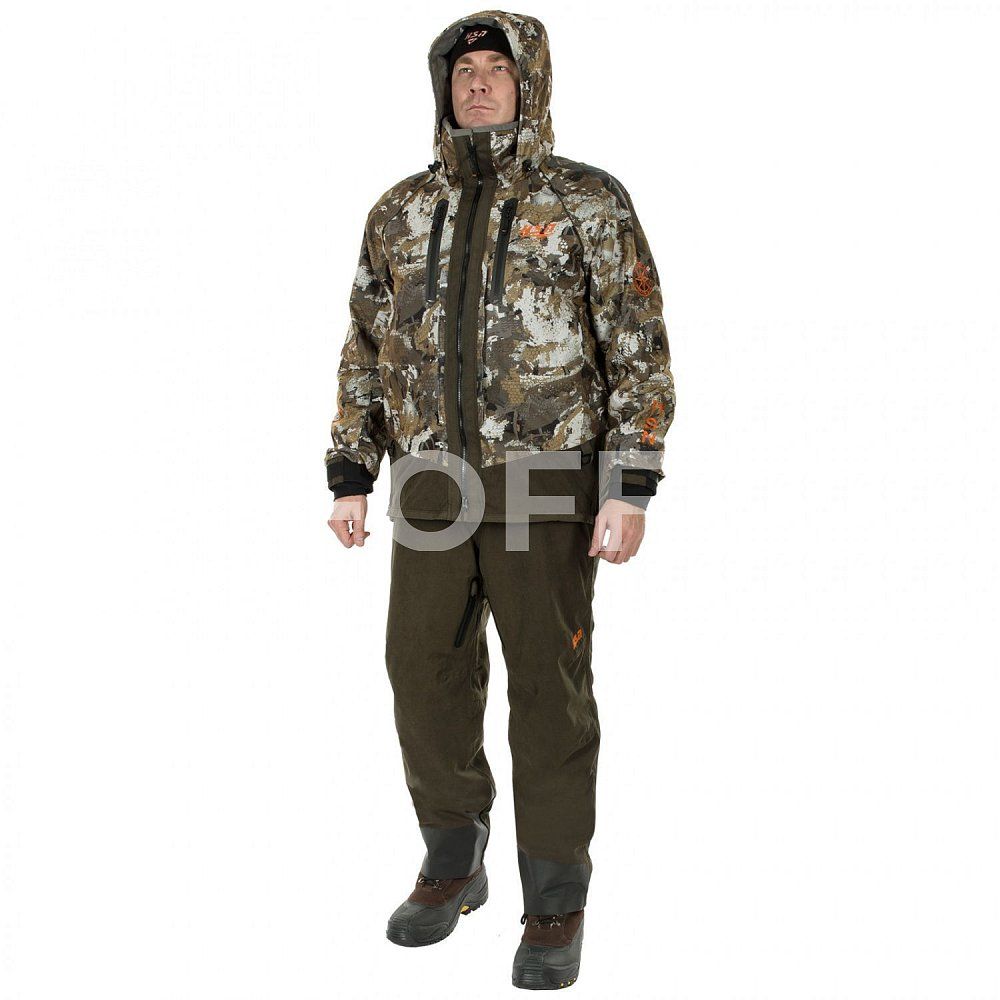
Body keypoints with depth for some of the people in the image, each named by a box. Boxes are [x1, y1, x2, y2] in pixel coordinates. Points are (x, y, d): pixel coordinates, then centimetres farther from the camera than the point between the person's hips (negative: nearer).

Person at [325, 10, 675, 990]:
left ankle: (555, 909, 13)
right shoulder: (402, 211, 9)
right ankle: (453, 866, 27)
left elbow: (640, 350, -7)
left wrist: (630, 492, -15)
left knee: (549, 689, -1)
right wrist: (349, 479, 6)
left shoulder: (589, 202, -3)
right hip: (435, 489, 4)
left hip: (546, 486, -4)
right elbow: (368, 351, 13)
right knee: (428, 679, 7)